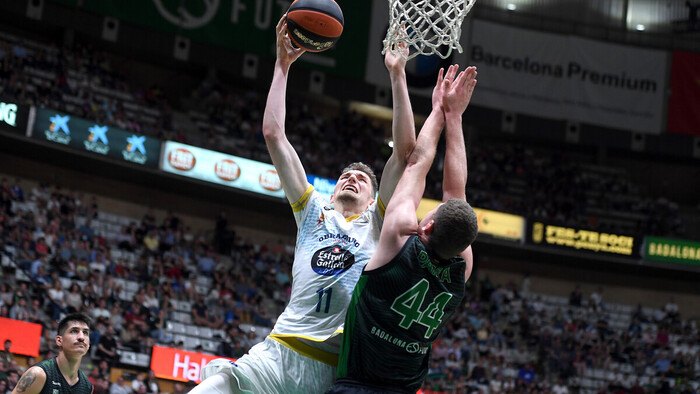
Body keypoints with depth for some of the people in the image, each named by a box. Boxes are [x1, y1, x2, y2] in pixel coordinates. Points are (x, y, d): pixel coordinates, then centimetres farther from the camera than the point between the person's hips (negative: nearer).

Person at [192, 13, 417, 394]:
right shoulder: (313, 212, 24)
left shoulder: (377, 221, 20)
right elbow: (273, 134, 20)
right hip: (281, 352, 1)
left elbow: (405, 148, 9)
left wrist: (397, 74, 8)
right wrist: (282, 65, 19)